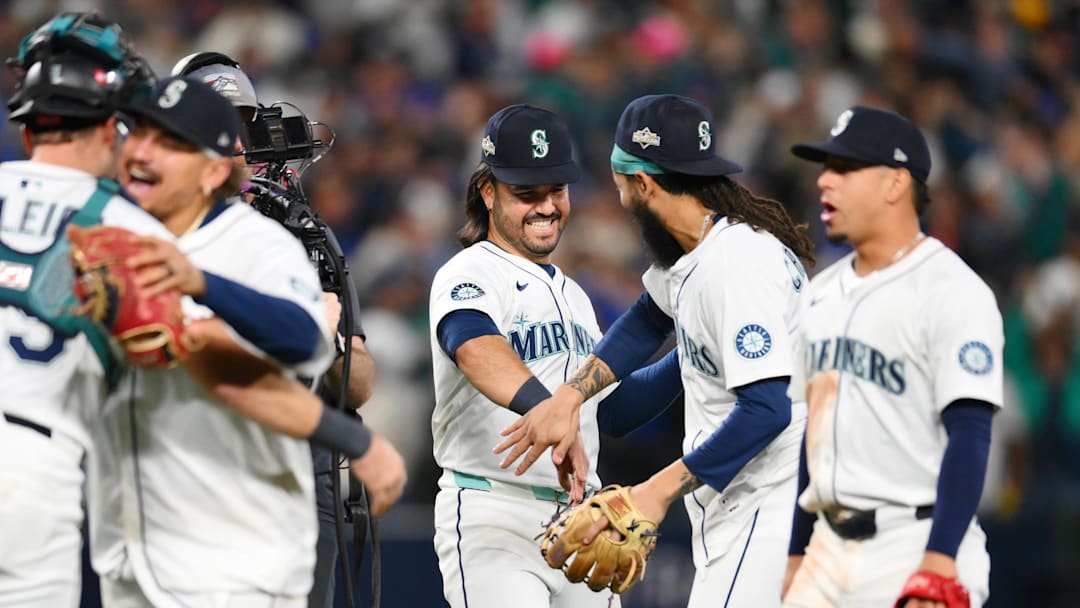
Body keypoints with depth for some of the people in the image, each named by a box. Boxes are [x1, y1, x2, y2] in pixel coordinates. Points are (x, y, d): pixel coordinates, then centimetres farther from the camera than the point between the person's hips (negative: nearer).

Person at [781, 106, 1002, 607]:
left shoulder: (951, 292, -10)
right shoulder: (823, 292, 15)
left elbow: (969, 433, -17)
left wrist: (938, 563, -26)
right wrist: (797, 554, 19)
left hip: (915, 548, -8)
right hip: (831, 548, 8)